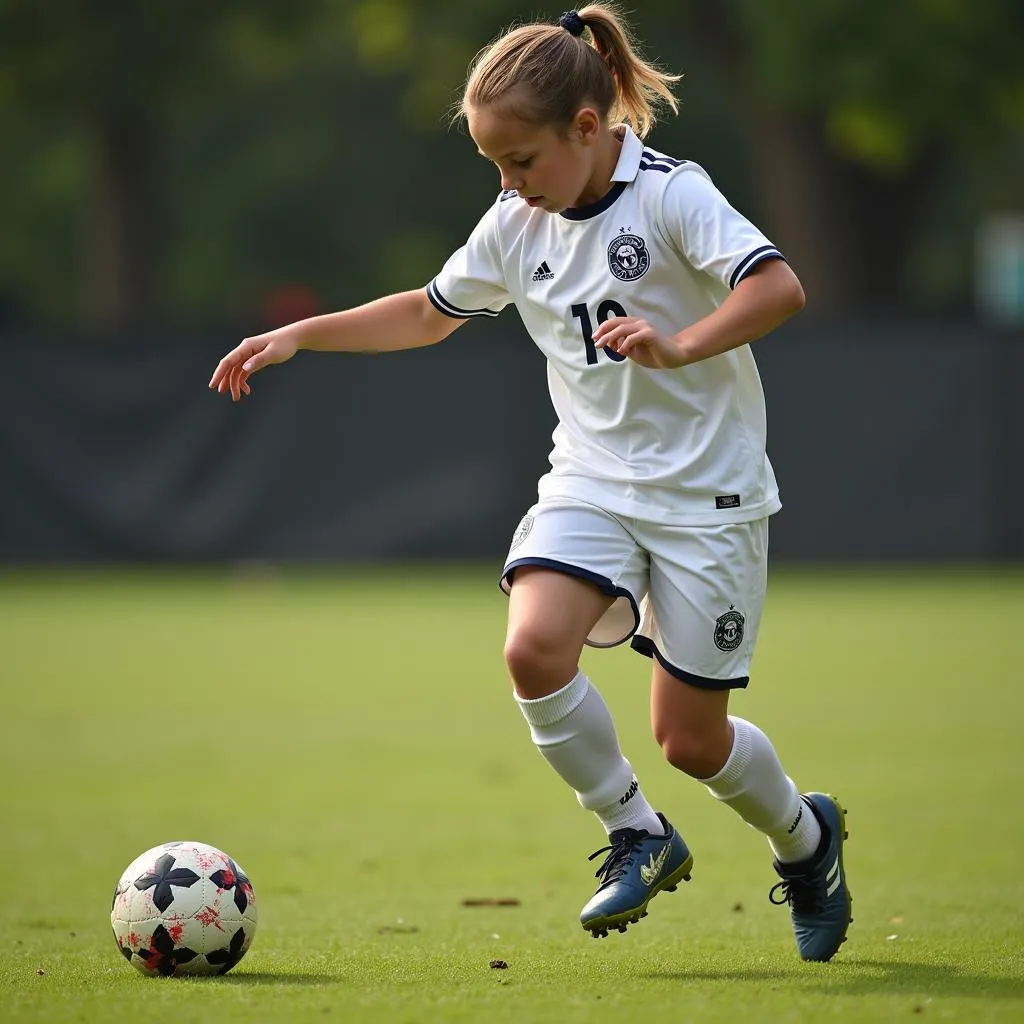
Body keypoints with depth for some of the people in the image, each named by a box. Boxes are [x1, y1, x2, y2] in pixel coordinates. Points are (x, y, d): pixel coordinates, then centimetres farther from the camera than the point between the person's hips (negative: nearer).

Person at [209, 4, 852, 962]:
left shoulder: (670, 194, -15)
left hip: (706, 493, -5)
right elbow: (429, 312, 21)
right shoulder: (514, 225, 4)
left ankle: (805, 835, 31)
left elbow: (778, 286, -28)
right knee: (534, 646, -23)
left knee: (690, 738, -2)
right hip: (591, 479, 5)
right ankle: (638, 836, -1)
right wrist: (301, 333, 13)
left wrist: (679, 347, -42)